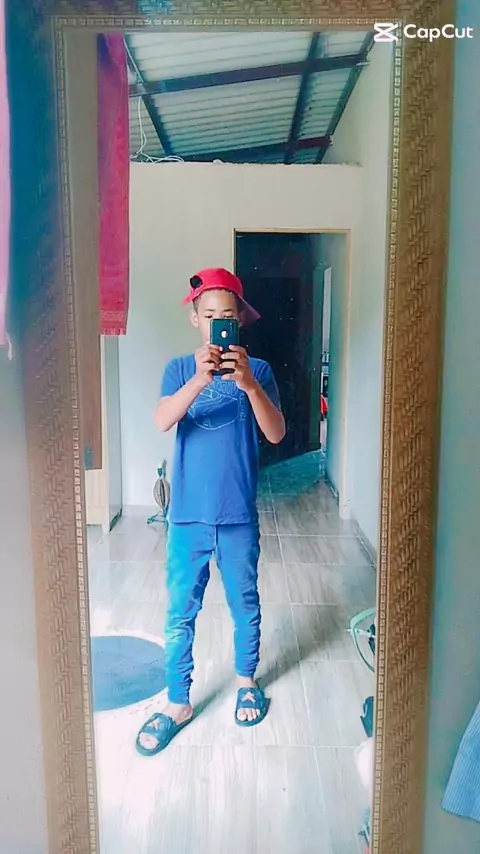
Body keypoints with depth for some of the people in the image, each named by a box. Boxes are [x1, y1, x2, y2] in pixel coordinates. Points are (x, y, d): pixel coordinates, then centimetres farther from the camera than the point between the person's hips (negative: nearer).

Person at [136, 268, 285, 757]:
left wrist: (248, 384, -31)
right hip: (188, 515, 1)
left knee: (245, 606, 17)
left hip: (239, 517, 0)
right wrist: (200, 379, -35)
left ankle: (246, 679, 42)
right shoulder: (180, 369, 0)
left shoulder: (256, 370, -2)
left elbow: (276, 434, -15)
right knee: (180, 613, 10)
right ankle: (178, 704, 29)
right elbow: (162, 422, -18)